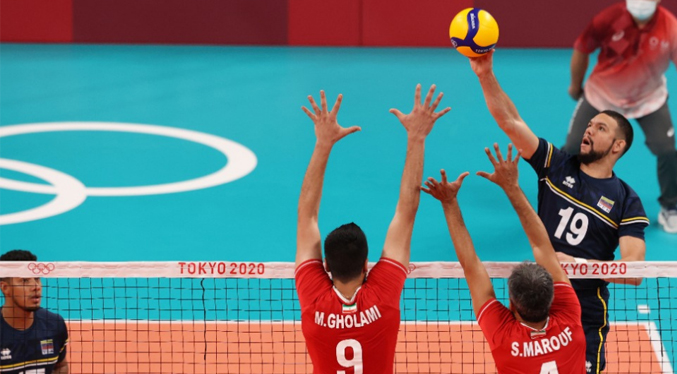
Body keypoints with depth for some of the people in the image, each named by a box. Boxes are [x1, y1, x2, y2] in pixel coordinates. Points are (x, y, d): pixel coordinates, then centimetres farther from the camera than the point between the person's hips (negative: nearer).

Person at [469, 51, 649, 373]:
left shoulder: (626, 201, -5)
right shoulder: (557, 166, 3)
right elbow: (510, 121, -6)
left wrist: (576, 263, -20)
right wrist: (486, 74, -18)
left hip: (585, 318, -3)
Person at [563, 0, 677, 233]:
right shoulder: (608, 20, -26)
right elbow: (581, 50, -9)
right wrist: (575, 85, 7)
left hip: (649, 98, 0)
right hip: (603, 94, 0)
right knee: (574, 148, 0)